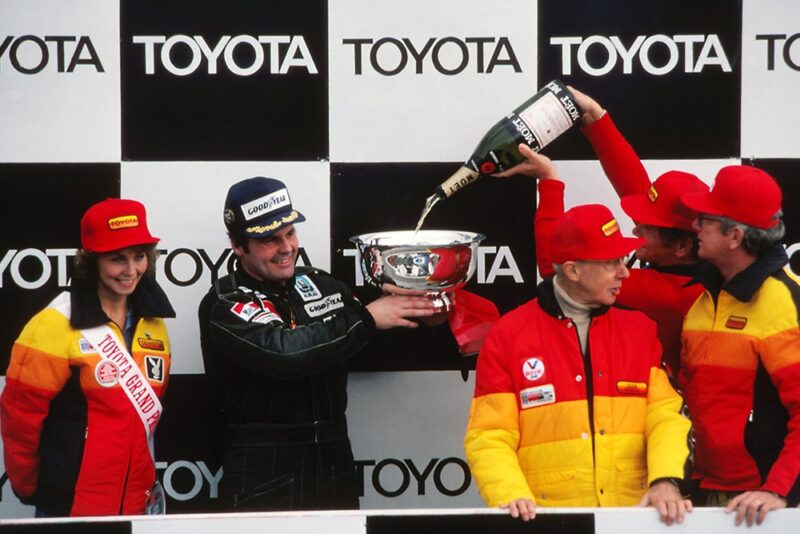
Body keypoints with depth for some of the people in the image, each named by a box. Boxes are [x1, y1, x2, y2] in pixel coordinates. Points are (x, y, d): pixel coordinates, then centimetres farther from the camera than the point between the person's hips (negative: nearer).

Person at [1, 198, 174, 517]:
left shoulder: (153, 323, 7)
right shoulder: (56, 326, -14)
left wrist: (144, 483, 13)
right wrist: (27, 486, -3)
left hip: (137, 502, 6)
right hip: (70, 505, -6)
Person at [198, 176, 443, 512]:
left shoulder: (319, 284, 8)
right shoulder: (224, 306, -9)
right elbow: (284, 352, -26)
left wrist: (422, 311, -5)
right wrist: (365, 318, -21)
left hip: (335, 469, 5)